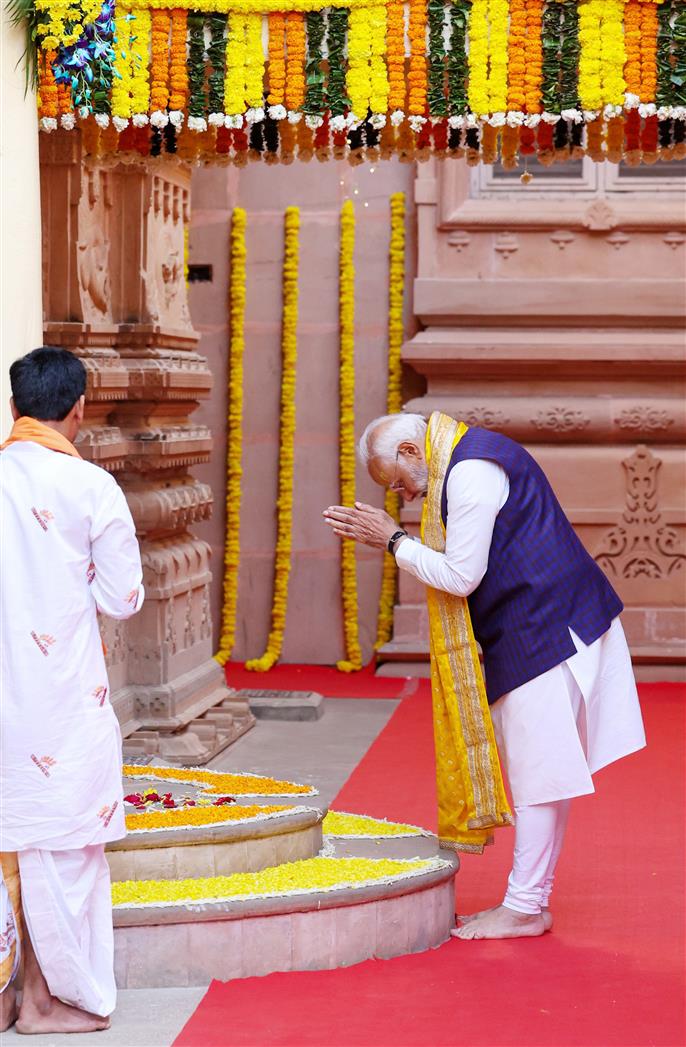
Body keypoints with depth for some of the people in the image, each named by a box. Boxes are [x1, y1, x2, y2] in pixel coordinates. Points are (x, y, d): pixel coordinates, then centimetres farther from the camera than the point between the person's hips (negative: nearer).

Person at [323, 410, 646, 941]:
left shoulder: (470, 472, -18)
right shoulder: (475, 455, 15)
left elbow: (461, 577, -18)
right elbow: (463, 561, 21)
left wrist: (394, 540, -9)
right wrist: (391, 536, 12)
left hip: (543, 633, -11)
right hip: (553, 627, 11)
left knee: (538, 771, -5)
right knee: (542, 771, 13)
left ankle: (523, 908, 1)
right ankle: (532, 899, 19)